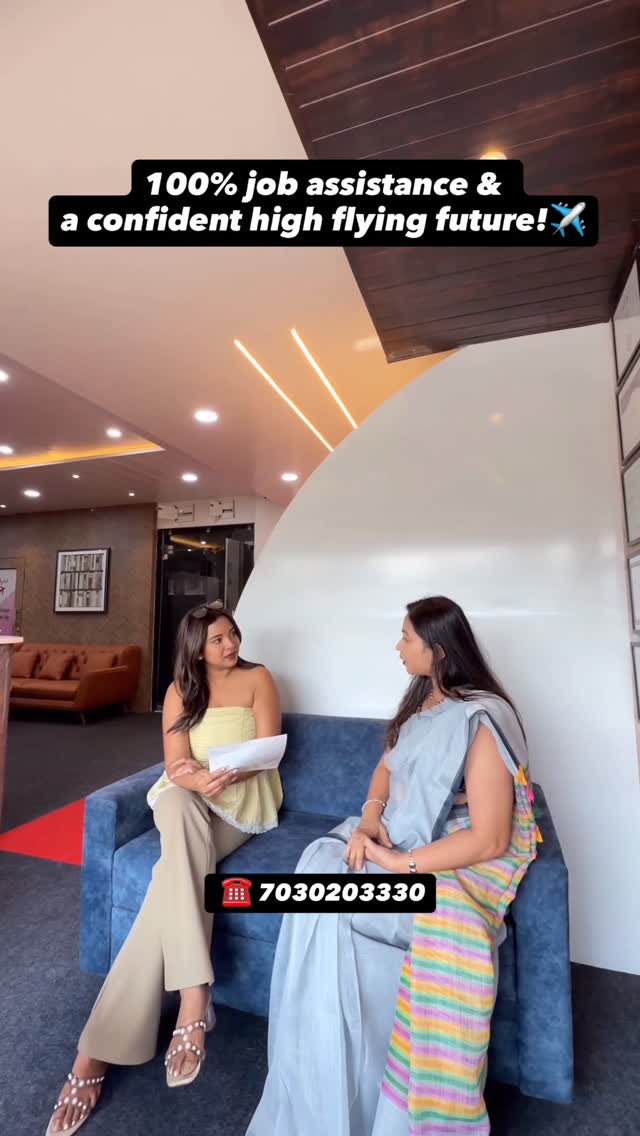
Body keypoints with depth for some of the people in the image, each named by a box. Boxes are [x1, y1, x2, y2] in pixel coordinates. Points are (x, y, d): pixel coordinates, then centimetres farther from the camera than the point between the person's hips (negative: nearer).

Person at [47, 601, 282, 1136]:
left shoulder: (258, 679, 1)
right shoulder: (181, 690, 6)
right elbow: (177, 767, -4)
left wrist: (217, 773, -25)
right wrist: (201, 780, -27)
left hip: (243, 803, -1)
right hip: (188, 799, 1)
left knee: (174, 878, -27)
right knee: (176, 802, -36)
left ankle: (99, 1048, -17)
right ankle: (194, 997, -36)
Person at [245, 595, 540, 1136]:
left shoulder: (482, 718, -19)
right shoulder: (422, 698, 7)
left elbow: (488, 840, -21)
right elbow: (388, 766, 15)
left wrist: (399, 865, -20)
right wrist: (371, 815, -5)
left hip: (453, 865, -7)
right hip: (393, 840, 7)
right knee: (319, 864, -18)